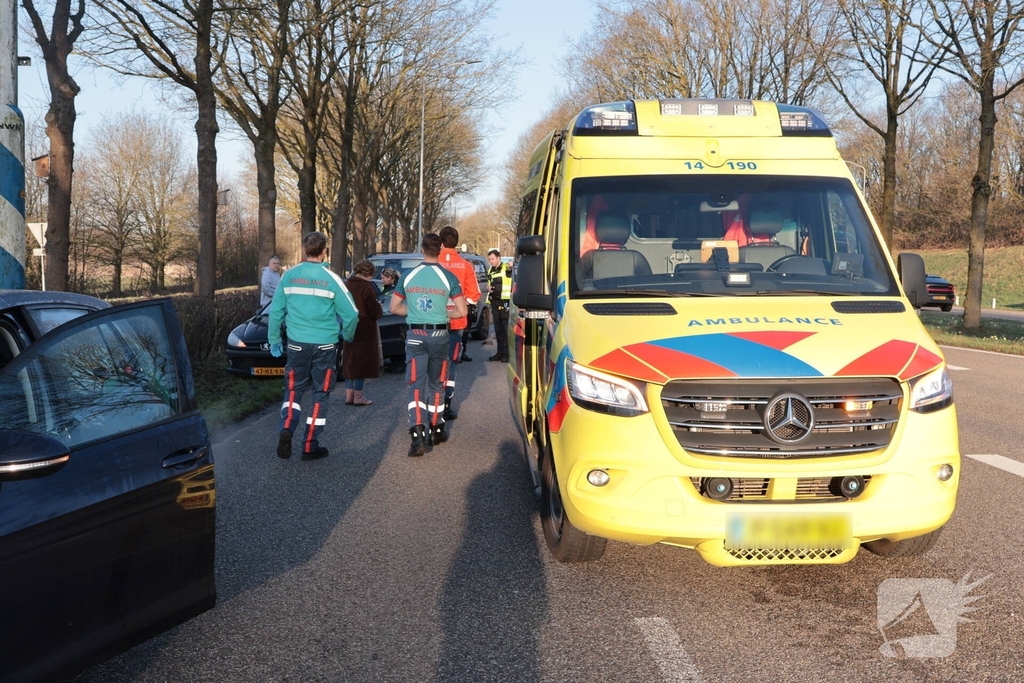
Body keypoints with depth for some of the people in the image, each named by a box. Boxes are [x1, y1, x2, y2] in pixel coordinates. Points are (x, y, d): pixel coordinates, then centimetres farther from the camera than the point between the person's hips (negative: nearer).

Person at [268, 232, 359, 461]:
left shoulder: (289, 276, 0)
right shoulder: (331, 279, -8)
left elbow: (276, 311, 5)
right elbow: (351, 314, -6)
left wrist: (274, 340, 17)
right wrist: (348, 336, 13)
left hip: (297, 344, 2)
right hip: (324, 346, -2)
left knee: (293, 390, 14)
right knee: (320, 394, 8)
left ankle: (286, 430, -10)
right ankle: (310, 445, 9)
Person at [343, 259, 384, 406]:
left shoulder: (346, 284, 5)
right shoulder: (367, 287, -17)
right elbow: (375, 311, -18)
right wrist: (379, 309, 2)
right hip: (364, 330, -7)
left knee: (350, 362, 14)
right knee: (362, 362, 0)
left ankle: (349, 395, 18)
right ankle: (358, 397, 3)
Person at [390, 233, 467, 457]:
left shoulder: (408, 276, 1)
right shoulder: (449, 277, -5)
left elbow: (394, 308, 7)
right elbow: (461, 311, -6)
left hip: (415, 335, 0)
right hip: (439, 334, 0)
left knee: (416, 386, -2)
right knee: (436, 385, 15)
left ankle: (418, 436, -16)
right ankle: (436, 431, 25)